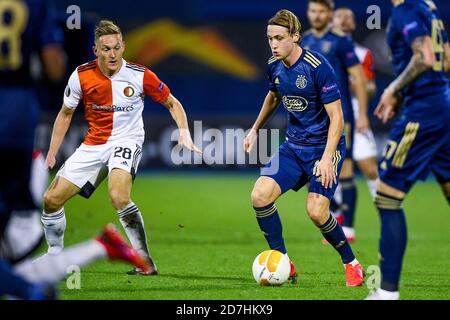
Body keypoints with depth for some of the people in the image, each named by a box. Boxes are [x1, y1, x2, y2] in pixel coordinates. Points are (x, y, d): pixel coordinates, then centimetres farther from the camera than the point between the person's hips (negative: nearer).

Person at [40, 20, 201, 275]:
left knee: (118, 196, -34)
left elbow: (172, 103, 1)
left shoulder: (140, 76, -13)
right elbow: (66, 114, 8)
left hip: (126, 140, -4)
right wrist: (51, 154, 3)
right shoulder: (82, 76, -7)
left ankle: (145, 261, -25)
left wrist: (184, 132, -15)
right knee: (52, 199, -1)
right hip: (93, 145, 4)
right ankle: (54, 257, 23)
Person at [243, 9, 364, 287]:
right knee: (260, 195, -13)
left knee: (316, 211, -19)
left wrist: (327, 158, -26)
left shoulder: (318, 67, -20)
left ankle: (352, 264, 6)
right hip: (294, 146, 6)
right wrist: (256, 129, 28)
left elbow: (336, 118, -19)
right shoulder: (274, 66, 0)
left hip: (325, 146, -6)